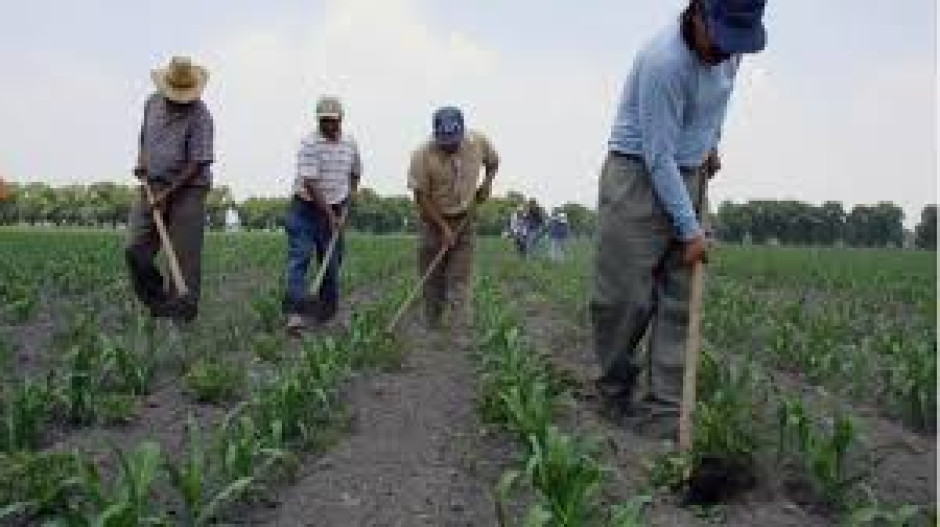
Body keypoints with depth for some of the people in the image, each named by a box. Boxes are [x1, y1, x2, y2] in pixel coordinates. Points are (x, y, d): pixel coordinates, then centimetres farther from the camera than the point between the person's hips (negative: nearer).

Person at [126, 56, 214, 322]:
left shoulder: (200, 115, -12)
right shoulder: (153, 102, 7)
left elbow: (198, 163, -15)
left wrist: (168, 193, -17)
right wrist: (142, 163, 8)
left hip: (187, 190, -5)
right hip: (152, 186, 5)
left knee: (185, 258, -6)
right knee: (135, 249, -2)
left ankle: (182, 314, 2)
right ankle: (158, 303, 15)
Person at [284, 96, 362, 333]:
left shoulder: (350, 144, 5)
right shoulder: (310, 143, -13)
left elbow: (355, 174, 23)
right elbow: (310, 183, -19)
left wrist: (347, 202, 10)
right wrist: (330, 214, -20)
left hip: (335, 211, 5)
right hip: (306, 208, -5)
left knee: (332, 264, 7)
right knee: (299, 258, -14)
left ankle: (327, 313, 17)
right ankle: (295, 312, -19)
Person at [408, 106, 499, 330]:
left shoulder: (478, 142, -11)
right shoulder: (423, 155, -21)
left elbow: (492, 161, 13)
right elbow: (421, 196, -16)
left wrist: (487, 182, -5)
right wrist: (443, 227, -18)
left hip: (464, 219, 2)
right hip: (434, 220, -1)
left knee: (460, 279, -7)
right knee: (433, 280, 3)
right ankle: (434, 326, 16)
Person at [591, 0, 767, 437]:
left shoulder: (728, 47, -2)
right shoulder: (664, 61, -25)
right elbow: (659, 158, -22)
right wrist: (691, 231, -18)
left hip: (688, 177, 7)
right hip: (638, 175, -6)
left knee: (678, 301, 0)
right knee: (626, 298, -8)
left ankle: (663, 410, 3)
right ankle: (615, 388, 15)